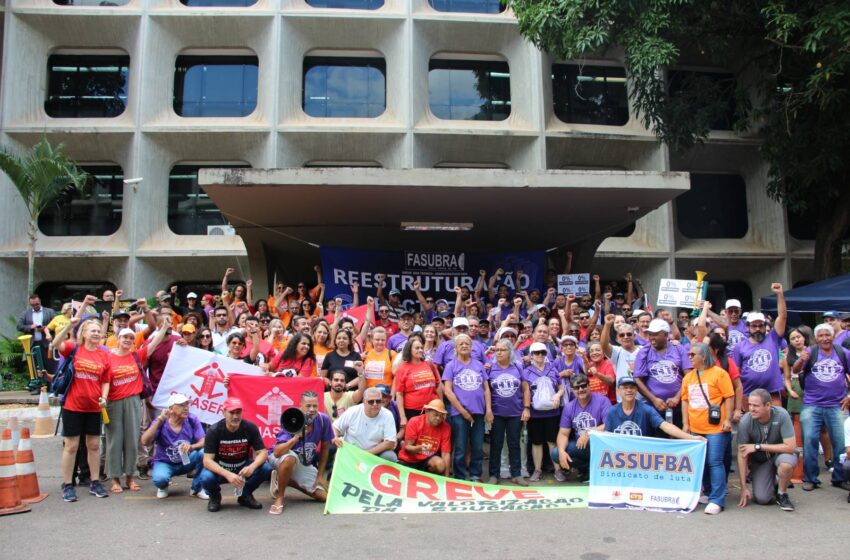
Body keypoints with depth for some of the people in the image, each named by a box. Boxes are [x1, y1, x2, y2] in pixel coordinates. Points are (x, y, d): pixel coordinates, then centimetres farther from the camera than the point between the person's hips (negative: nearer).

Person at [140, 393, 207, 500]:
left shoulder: (192, 420, -12)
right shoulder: (161, 422, -15)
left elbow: (203, 442, -18)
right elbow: (145, 441, -27)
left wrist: (191, 447, -41)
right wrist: (159, 421, -34)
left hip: (186, 461, 2)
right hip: (164, 463, -2)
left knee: (203, 453, -28)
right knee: (159, 478, -35)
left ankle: (197, 488, -5)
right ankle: (163, 486, 8)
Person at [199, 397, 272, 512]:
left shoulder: (250, 428, -14)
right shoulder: (214, 430, -19)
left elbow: (263, 452, -14)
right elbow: (207, 460, -25)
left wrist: (252, 467, -37)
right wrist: (228, 474, -42)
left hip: (242, 468, 2)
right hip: (219, 469, -2)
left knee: (266, 468, -25)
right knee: (207, 478, -34)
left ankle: (245, 495, 5)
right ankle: (215, 497, 4)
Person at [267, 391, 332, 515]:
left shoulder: (323, 420, -18)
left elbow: (325, 447, -2)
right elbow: (277, 453, -39)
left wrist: (320, 475, 0)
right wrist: (296, 437, -49)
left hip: (304, 464, 5)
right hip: (279, 459, -5)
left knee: (325, 496, -1)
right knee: (290, 458, -40)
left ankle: (285, 480, 17)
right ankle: (280, 498, -15)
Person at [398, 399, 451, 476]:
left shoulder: (445, 427, -11)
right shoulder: (414, 422, -16)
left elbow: (446, 454, -10)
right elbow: (407, 447, -14)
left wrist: (446, 477, -17)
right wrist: (420, 448, -35)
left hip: (428, 459, 1)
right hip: (409, 460, -1)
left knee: (440, 464, -30)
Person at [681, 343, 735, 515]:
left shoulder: (719, 373, -5)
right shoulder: (688, 377, 12)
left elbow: (729, 397, -6)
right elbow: (685, 400, 14)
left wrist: (727, 420, -11)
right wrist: (685, 423, 9)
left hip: (715, 428, -6)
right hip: (695, 429, 6)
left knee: (715, 463, -6)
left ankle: (717, 500, -3)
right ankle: (710, 493, 27)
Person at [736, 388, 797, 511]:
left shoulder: (781, 415, -27)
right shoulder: (745, 421, -24)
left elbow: (791, 447, -26)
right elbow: (742, 454, -16)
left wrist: (758, 447, -28)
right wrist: (743, 487, -14)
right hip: (760, 460, 1)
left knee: (786, 462, -36)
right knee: (762, 498, -15)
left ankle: (782, 495, -6)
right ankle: (773, 482, 21)